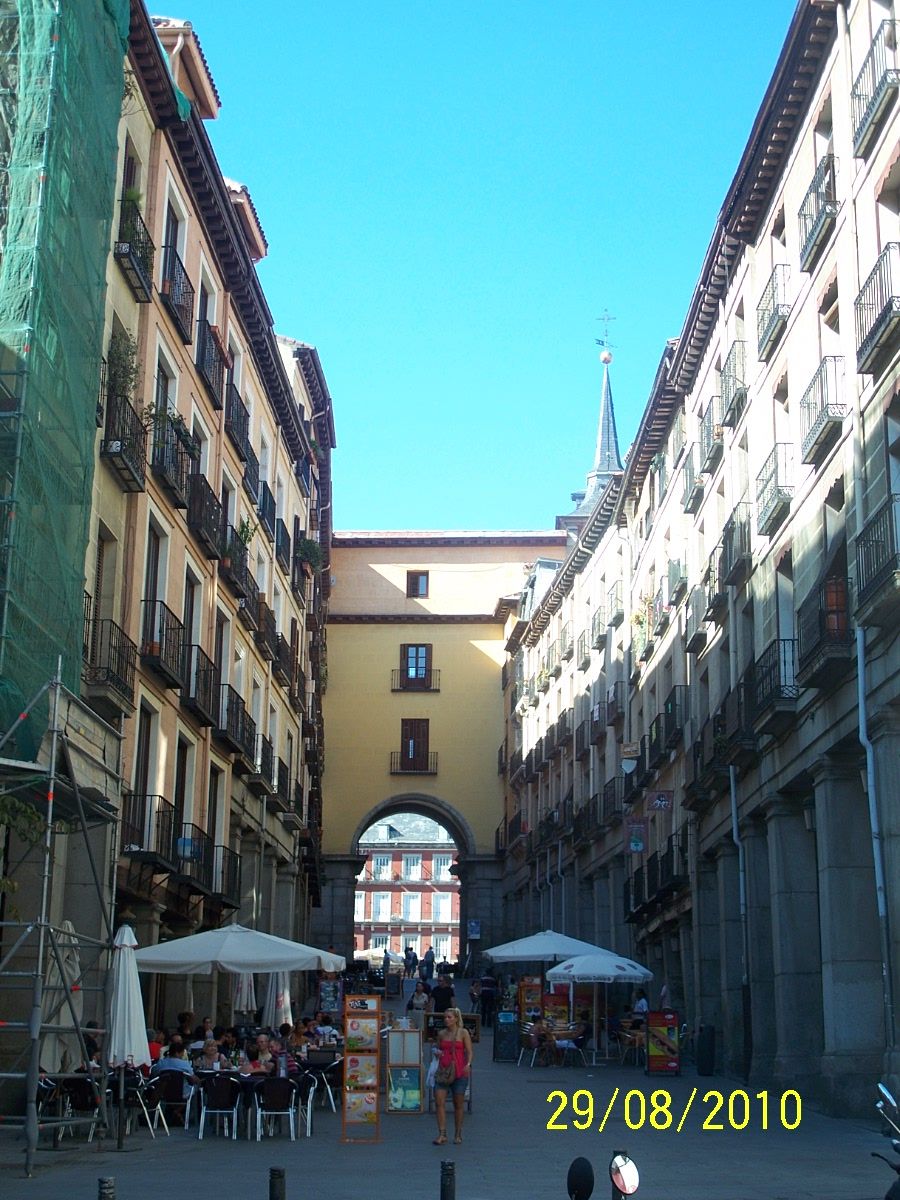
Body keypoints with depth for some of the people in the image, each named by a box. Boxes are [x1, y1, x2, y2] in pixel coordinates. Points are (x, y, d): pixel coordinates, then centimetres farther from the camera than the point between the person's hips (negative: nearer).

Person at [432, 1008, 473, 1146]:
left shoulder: (463, 1033, 0)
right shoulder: (441, 1034, 11)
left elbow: (469, 1052, -3)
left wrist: (468, 1064, -20)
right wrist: (437, 1052, 0)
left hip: (459, 1071, -3)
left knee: (458, 1104, 5)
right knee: (439, 1102, -9)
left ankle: (458, 1135, 18)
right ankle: (442, 1134, -5)